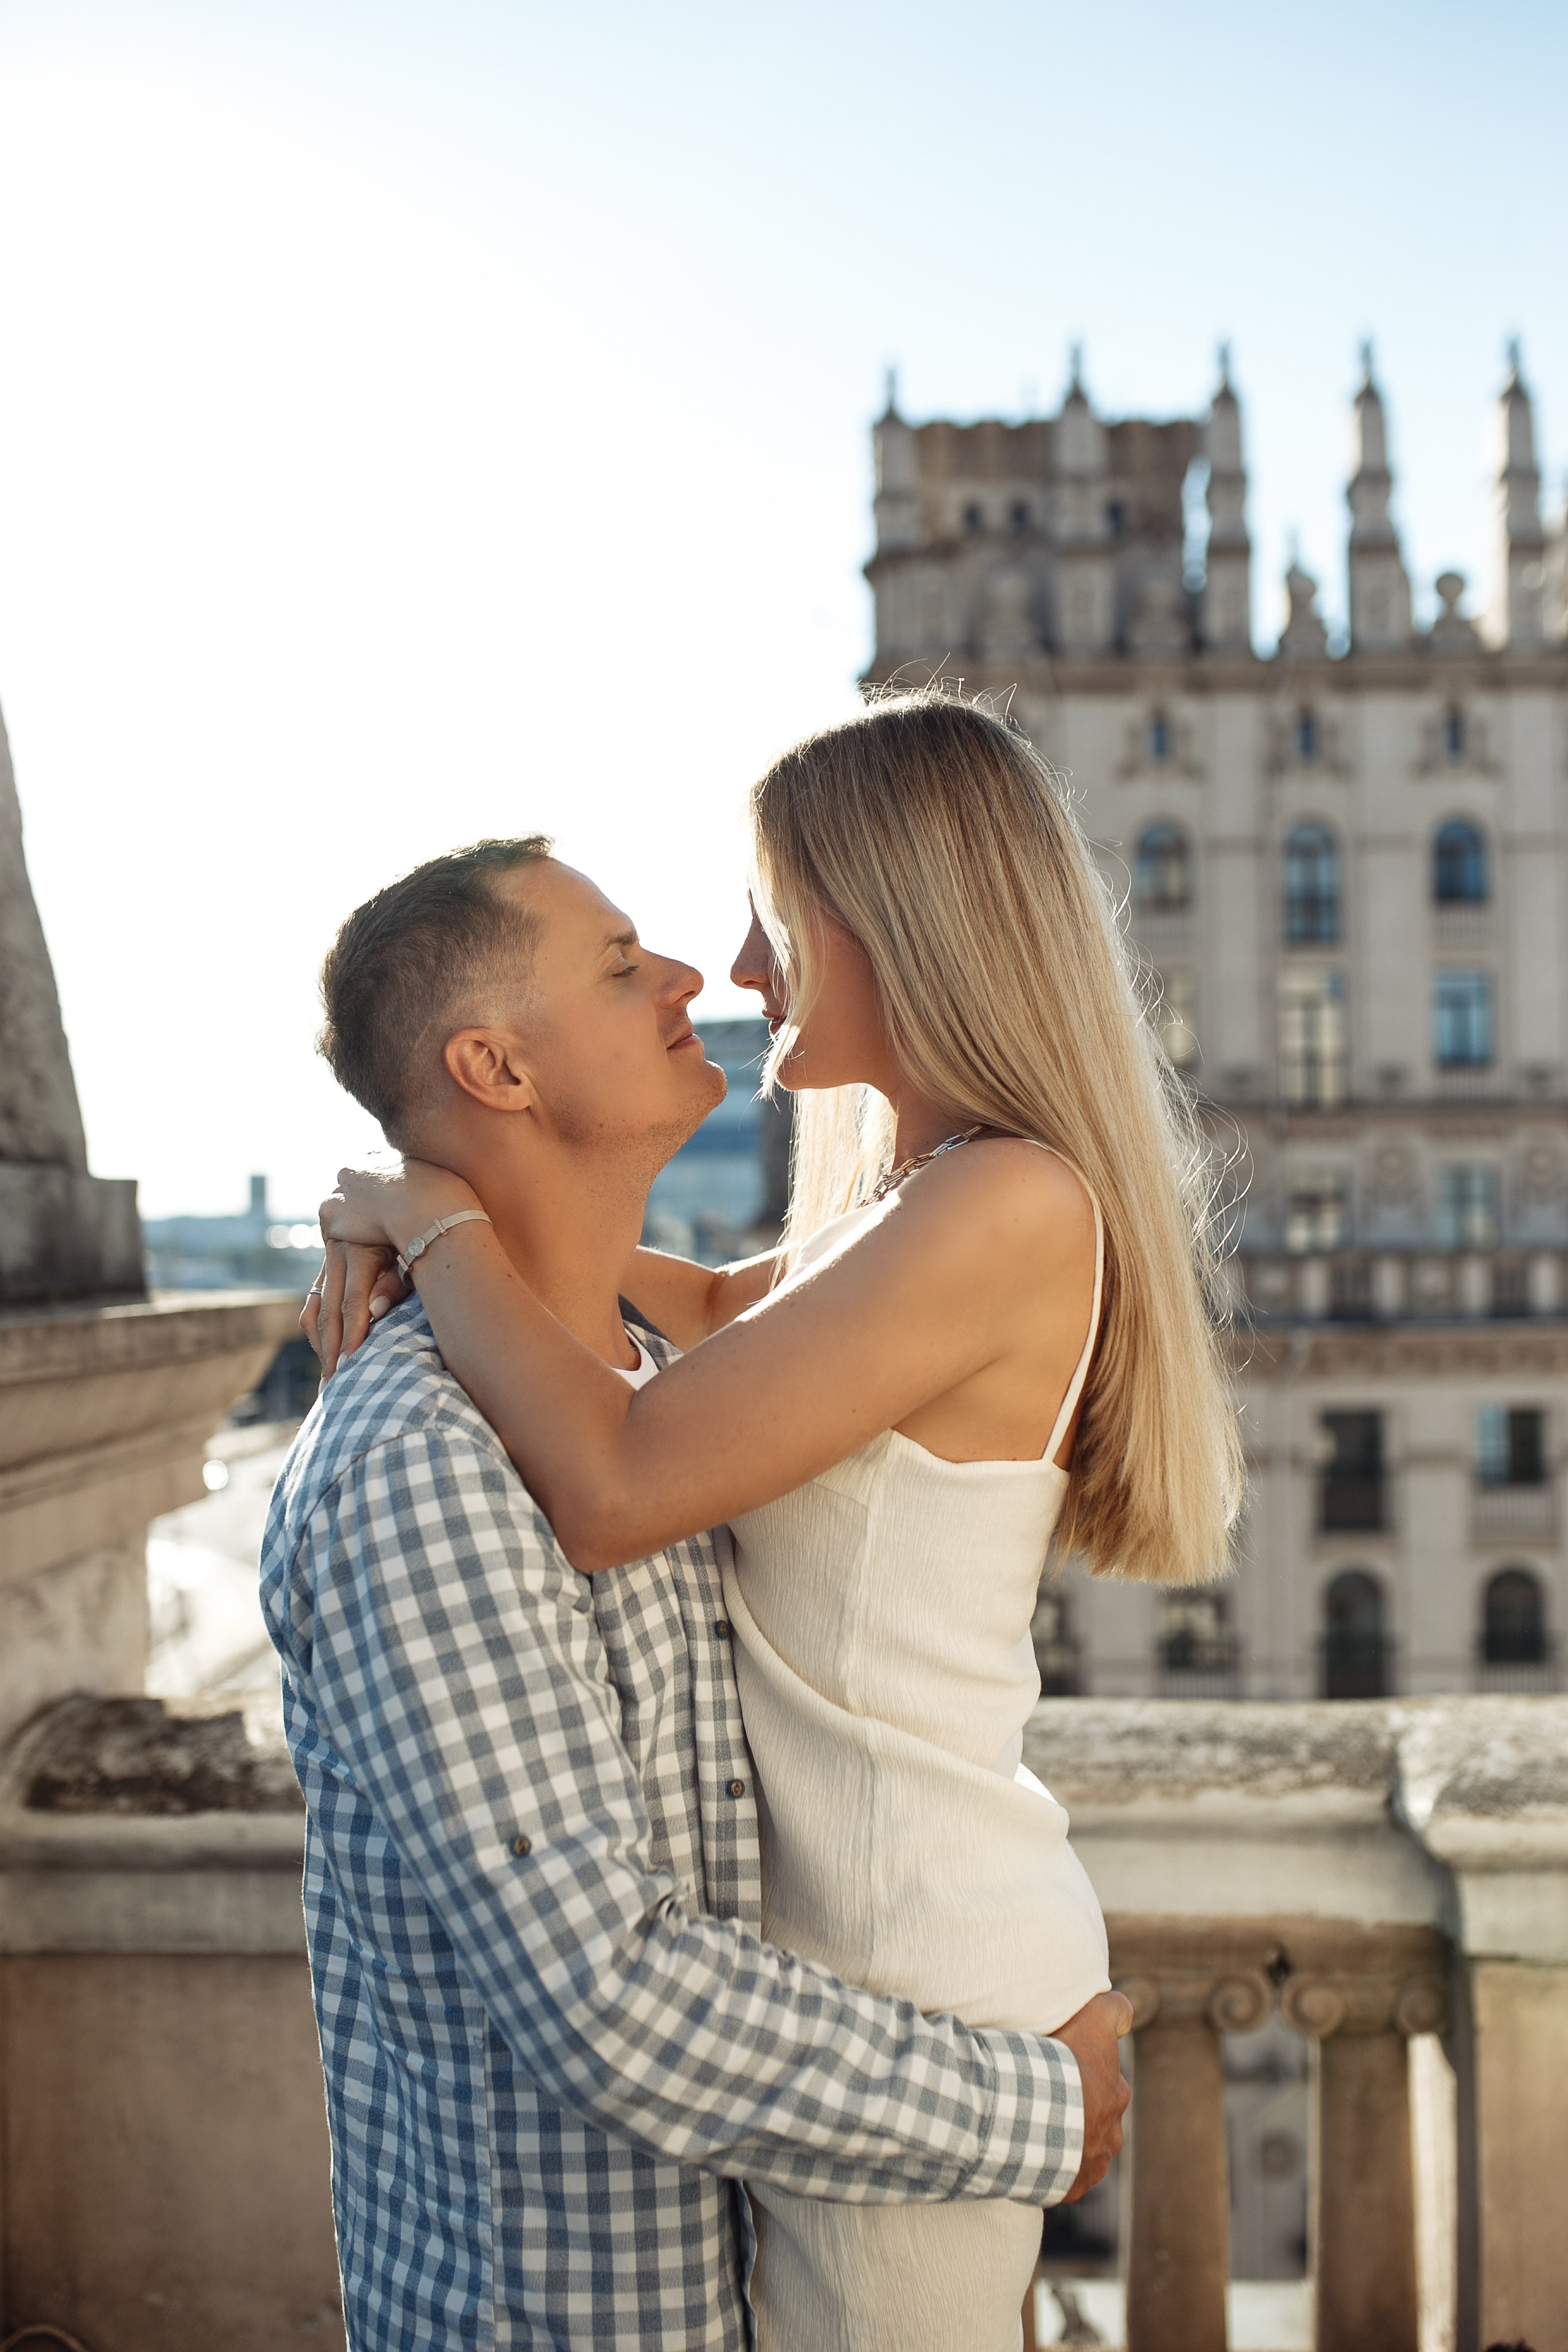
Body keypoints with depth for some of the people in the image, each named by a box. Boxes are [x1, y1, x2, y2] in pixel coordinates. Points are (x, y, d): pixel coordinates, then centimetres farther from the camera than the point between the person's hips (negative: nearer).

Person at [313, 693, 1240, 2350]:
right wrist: (476, 1240, 9)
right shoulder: (899, 1197, 7)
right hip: (872, 1952, 9)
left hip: (913, 1985, -9)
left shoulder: (1005, 1209, -22)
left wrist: (436, 1217, -12)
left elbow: (612, 1488, -28)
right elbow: (727, 1310, 26)